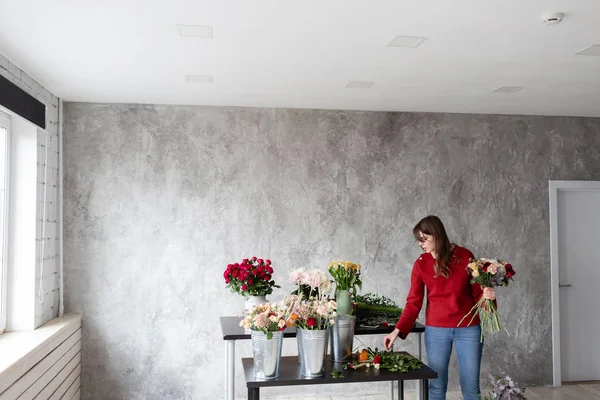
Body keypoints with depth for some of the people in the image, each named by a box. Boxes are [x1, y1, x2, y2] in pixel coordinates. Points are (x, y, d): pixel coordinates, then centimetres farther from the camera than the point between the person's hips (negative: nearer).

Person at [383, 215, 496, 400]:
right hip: (436, 329, 1)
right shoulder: (420, 264, -2)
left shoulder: (465, 256, -5)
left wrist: (487, 296, -21)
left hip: (468, 329, -1)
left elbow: (477, 291, 2)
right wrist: (398, 330, -10)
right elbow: (413, 302, -1)